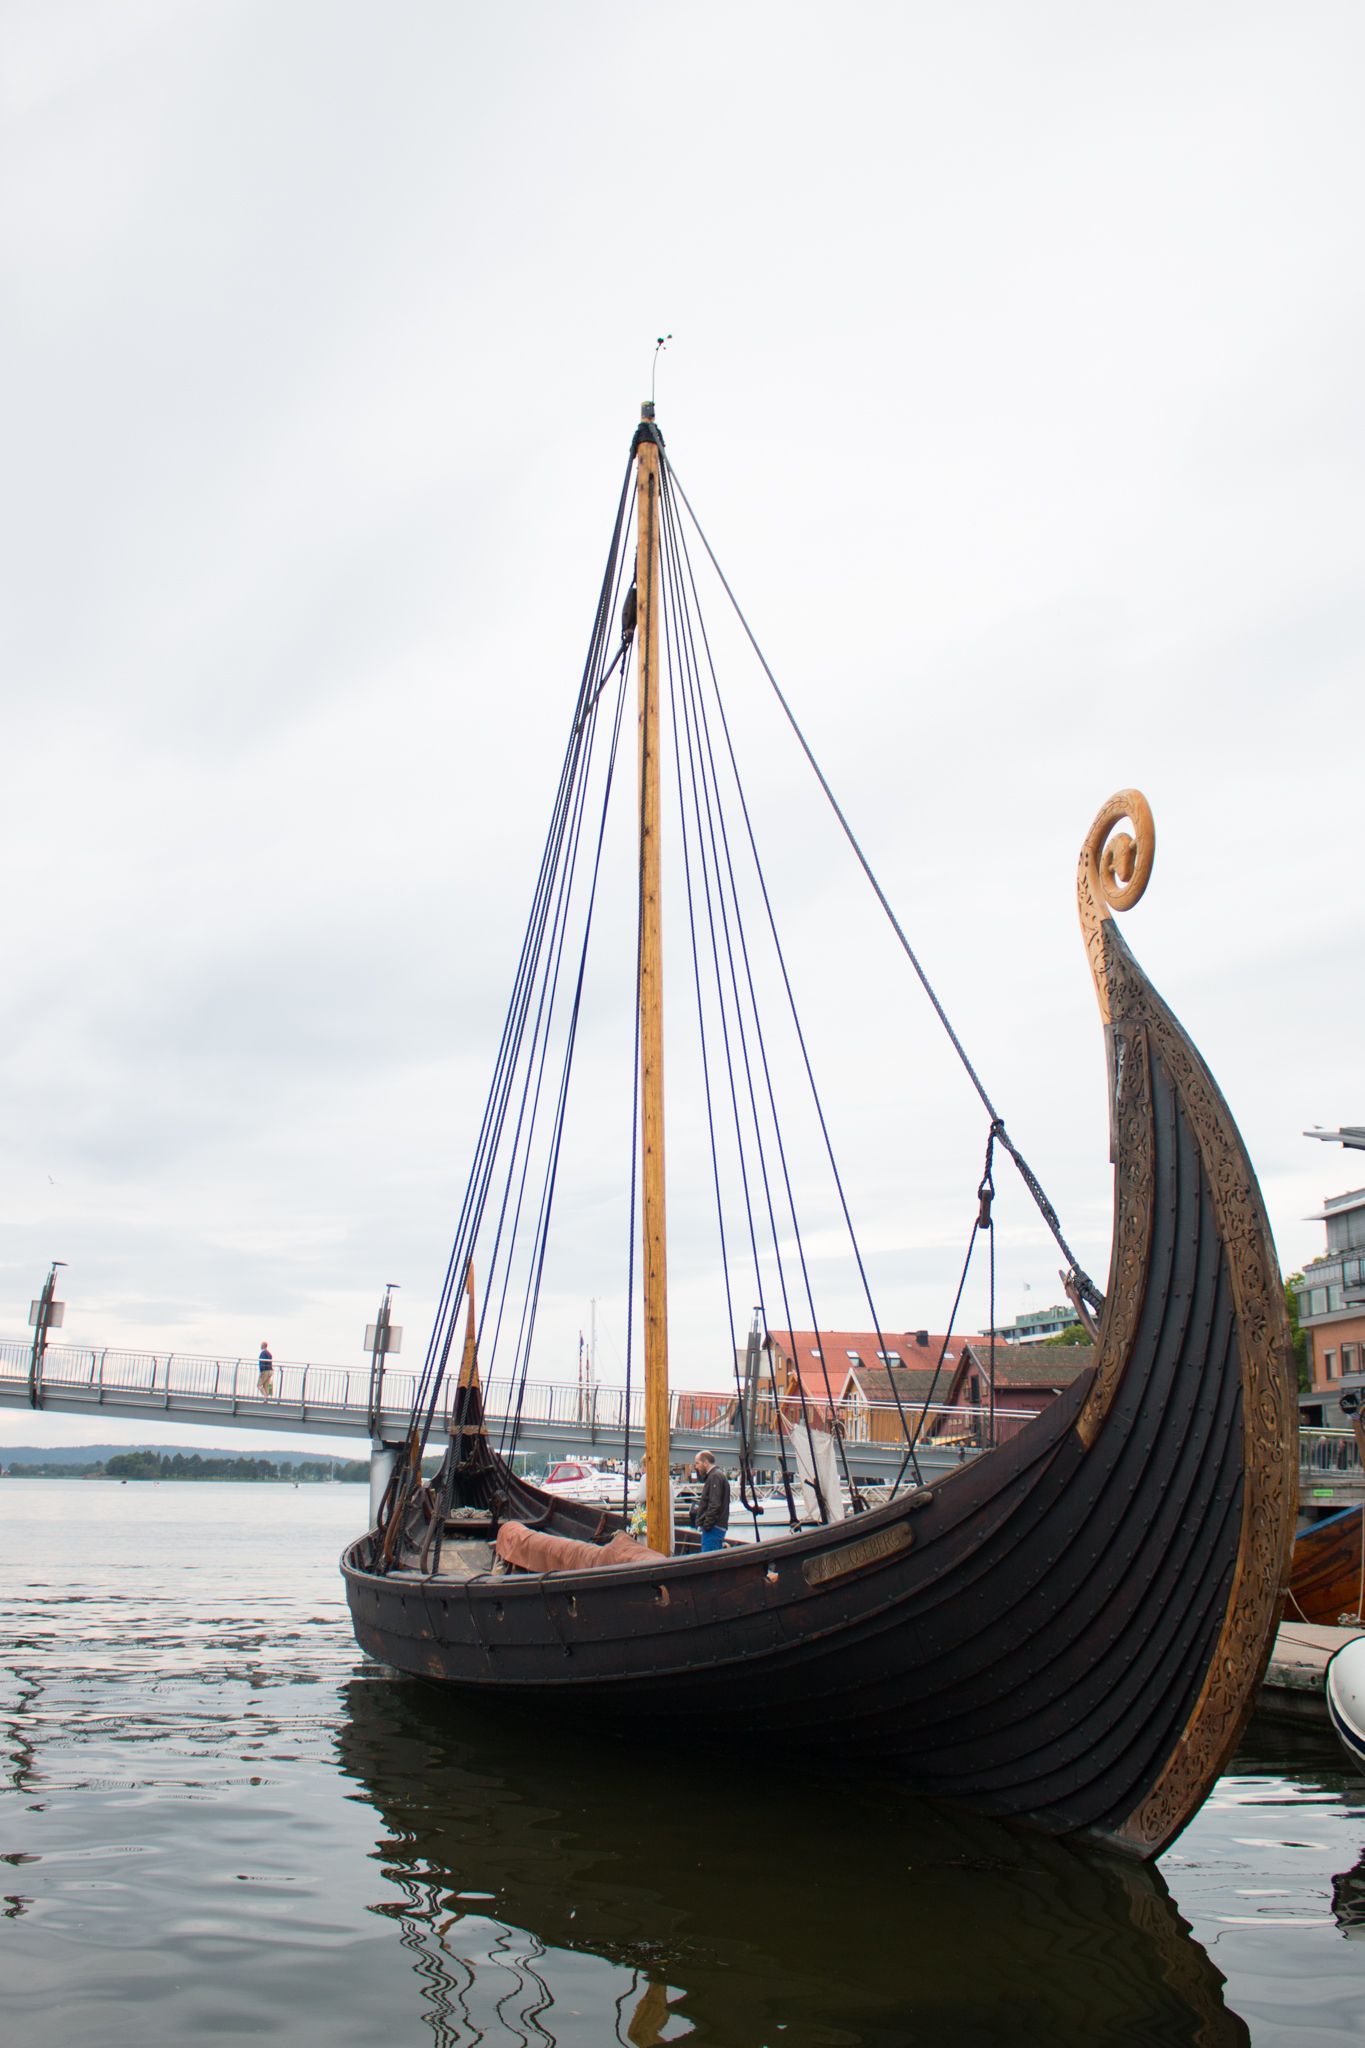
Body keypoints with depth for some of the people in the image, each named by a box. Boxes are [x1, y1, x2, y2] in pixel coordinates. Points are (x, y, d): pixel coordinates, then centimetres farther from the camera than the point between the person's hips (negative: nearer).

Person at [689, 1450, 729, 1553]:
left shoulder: (715, 1477, -14)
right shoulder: (717, 1475, 18)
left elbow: (714, 1504, -21)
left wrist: (706, 1525, -20)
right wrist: (698, 1472, 18)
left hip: (713, 1528, -10)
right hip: (718, 1526, 10)